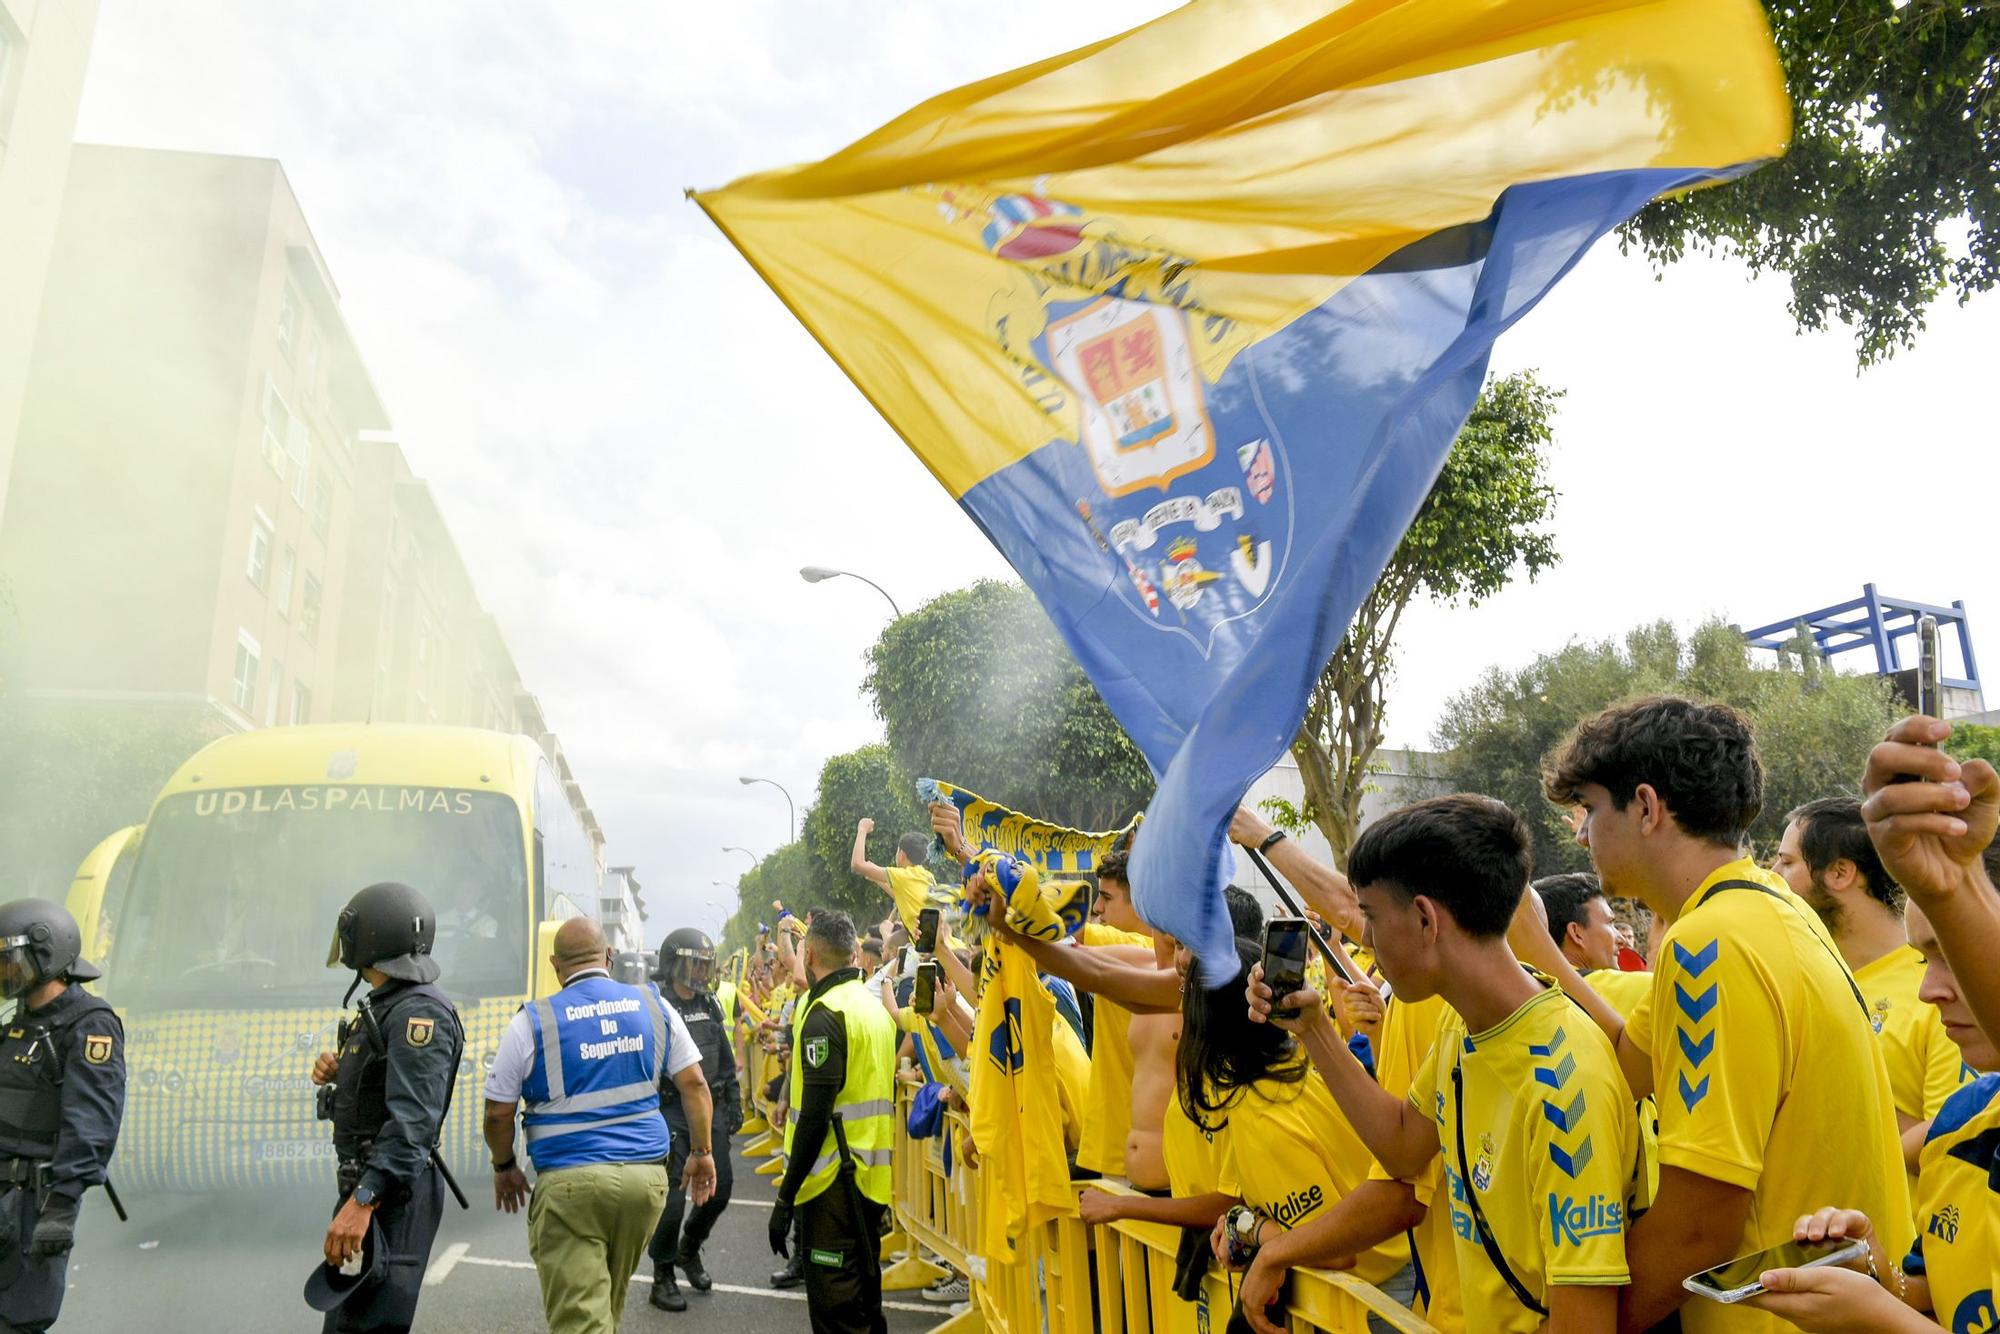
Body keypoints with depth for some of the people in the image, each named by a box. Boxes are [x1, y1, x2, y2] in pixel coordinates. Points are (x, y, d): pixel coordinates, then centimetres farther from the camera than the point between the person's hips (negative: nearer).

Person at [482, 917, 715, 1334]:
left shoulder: (532, 1021, -2)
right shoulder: (654, 1006, 4)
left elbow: (498, 1113, 3)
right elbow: (694, 1084, 4)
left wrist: (505, 1167, 20)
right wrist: (701, 1152, 14)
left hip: (569, 1182, -3)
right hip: (646, 1174, 4)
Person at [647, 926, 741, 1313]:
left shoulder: (710, 1005, 9)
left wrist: (734, 1104, 14)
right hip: (670, 1114, -6)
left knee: (719, 1190, 9)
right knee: (672, 1198, -4)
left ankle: (689, 1250, 35)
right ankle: (663, 1278, 15)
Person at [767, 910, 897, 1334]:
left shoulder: (825, 1013, -16)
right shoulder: (874, 1006, 12)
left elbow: (814, 1116, -21)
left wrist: (786, 1196, -16)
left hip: (835, 1179, -9)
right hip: (872, 1175, 9)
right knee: (864, 1298, 19)